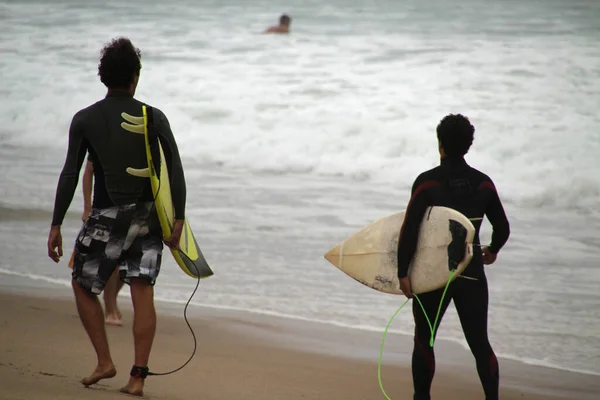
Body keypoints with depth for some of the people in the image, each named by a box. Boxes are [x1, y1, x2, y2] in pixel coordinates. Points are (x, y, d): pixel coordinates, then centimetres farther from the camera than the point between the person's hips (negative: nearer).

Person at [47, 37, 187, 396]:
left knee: (83, 285, 16)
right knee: (143, 293, 2)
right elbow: (176, 170, -7)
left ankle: (105, 362, 10)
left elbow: (70, 174, -6)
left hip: (108, 217, -2)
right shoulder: (154, 118, 0)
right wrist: (178, 219, -3)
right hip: (148, 217, 2)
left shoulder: (85, 120, -3)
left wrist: (56, 225, -2)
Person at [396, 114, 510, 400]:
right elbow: (502, 228, 10)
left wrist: (403, 272, -10)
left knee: (423, 341, 14)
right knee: (480, 343, 5)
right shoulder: (483, 183, 1)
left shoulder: (427, 182, -10)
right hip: (471, 274, 3)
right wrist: (492, 251, 30)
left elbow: (409, 230, -15)